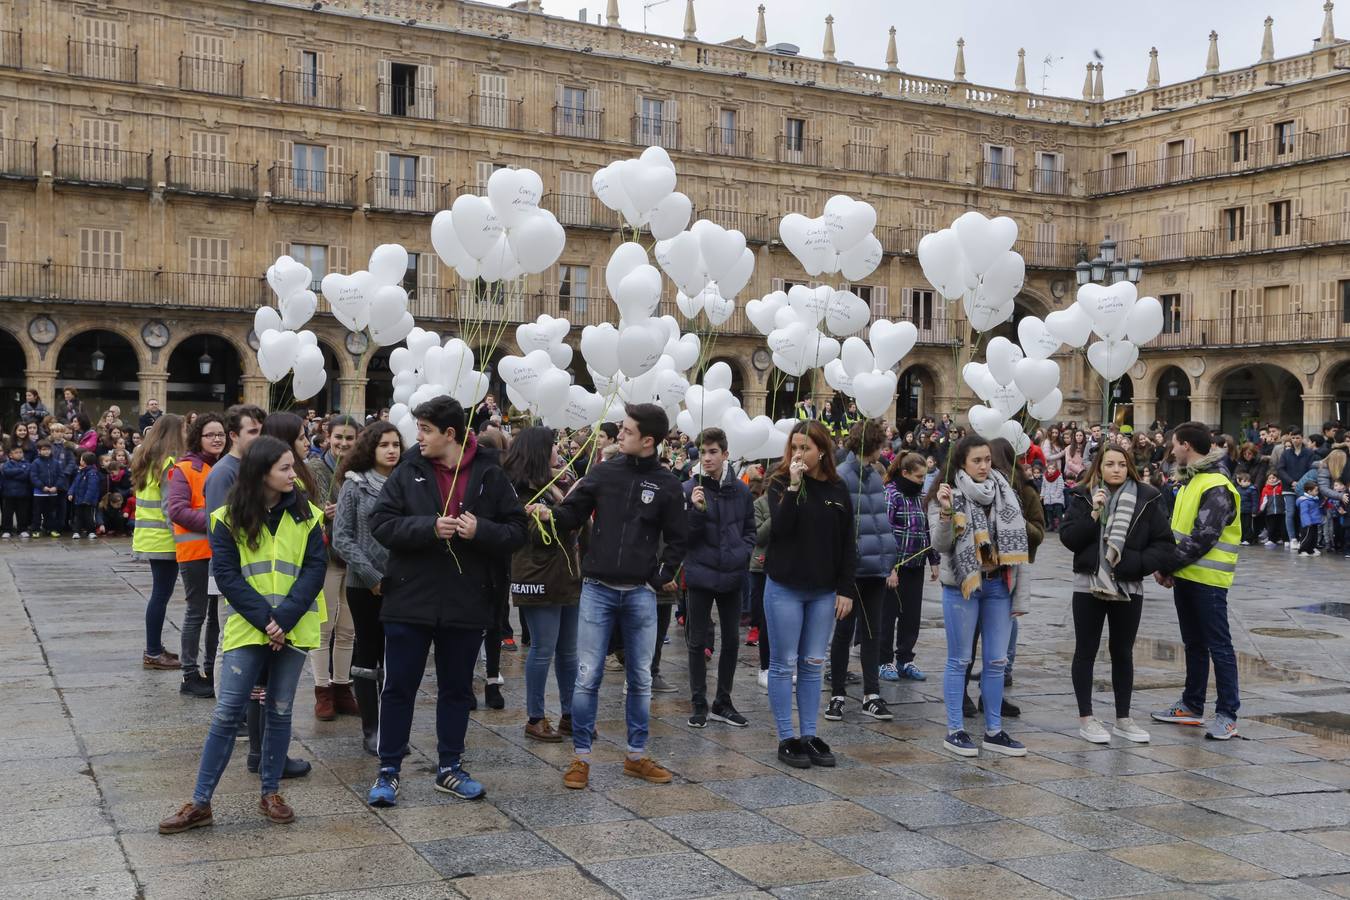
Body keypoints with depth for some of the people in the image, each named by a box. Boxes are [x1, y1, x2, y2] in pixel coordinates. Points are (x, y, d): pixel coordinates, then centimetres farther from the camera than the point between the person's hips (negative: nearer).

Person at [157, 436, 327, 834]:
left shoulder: (306, 515, 1)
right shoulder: (228, 519, -4)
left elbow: (314, 569, -5)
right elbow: (227, 575, -8)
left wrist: (284, 619, -15)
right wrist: (263, 620, -17)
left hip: (293, 629, 2)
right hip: (246, 628, -2)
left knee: (280, 711, 9)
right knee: (227, 712, -2)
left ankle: (271, 793, 22)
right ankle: (200, 802, 5)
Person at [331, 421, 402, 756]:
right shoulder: (355, 485, -2)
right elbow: (342, 537, -5)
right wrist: (372, 576, -11)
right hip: (364, 586, -2)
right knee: (367, 655, 5)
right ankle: (371, 731, 12)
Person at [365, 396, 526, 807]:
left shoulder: (490, 476, -1)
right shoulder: (408, 471, -2)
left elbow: (516, 531, -1)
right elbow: (381, 523, -8)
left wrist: (480, 531, -20)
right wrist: (430, 527, -21)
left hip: (467, 603, 1)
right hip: (410, 600, -1)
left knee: (457, 689, 13)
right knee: (399, 687, 6)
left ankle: (449, 767, 27)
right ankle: (387, 770, 16)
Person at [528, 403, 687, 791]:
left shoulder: (667, 484, -1)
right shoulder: (603, 473, 1)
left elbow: (676, 538, 5)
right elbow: (573, 514, 2)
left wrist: (663, 578, -3)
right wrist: (550, 514, -18)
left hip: (641, 594, 0)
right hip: (598, 589, 0)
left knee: (640, 678, 10)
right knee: (588, 676, 0)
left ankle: (636, 755, 22)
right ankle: (581, 757, 10)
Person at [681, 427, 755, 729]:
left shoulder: (741, 491, 2)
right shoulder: (690, 489, -7)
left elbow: (749, 530, 13)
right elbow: (683, 535, -8)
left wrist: (742, 553, -4)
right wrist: (696, 509, -23)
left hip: (732, 576, 3)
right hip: (701, 574, -3)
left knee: (731, 640, 10)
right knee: (698, 642, 4)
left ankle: (723, 703, 22)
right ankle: (699, 704, 14)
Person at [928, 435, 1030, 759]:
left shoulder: (1004, 493, 7)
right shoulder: (947, 495, -7)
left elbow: (1016, 539, 13)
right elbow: (940, 544, -12)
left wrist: (1019, 590, 11)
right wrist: (945, 513, -29)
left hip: (998, 584, 5)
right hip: (962, 585, -5)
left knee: (997, 660, 9)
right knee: (960, 659, 2)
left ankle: (994, 731, 18)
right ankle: (955, 730, 10)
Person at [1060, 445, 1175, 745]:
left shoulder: (1147, 498, -2)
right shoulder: (1083, 496, -2)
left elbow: (1164, 544, -3)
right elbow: (1068, 538, -9)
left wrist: (1133, 563, -15)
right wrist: (1093, 514, -20)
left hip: (1129, 588, 1)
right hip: (1089, 585, -1)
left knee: (1123, 653, 12)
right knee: (1086, 651, 5)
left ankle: (1123, 719, 21)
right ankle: (1086, 719, 13)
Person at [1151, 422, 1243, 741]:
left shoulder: (1216, 488, -17)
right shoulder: (1190, 482, 13)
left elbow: (1202, 537, -23)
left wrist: (1166, 566, -17)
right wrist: (1167, 566, 3)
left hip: (1208, 580, -9)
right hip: (1185, 577, 9)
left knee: (1219, 646, -2)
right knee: (1194, 644, 16)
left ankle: (1227, 715, 3)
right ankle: (1192, 706, 25)